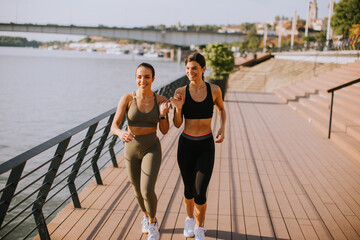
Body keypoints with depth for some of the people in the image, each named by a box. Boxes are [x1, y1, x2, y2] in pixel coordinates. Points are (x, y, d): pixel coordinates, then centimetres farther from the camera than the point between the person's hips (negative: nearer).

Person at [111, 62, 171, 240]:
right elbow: (113, 126, -16)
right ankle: (146, 217, 49)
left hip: (151, 149, -1)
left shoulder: (160, 100, -9)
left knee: (147, 191, -16)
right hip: (131, 148, 1)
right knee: (138, 190, 18)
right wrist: (121, 133, -39)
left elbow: (164, 131, -5)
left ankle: (152, 223, 15)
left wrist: (163, 114, -23)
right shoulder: (127, 99, -12)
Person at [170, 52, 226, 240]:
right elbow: (177, 124, -5)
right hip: (186, 145, 1)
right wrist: (178, 107, -24)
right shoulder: (181, 92, -7)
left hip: (206, 146, -1)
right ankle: (190, 219, 44)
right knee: (189, 189, 15)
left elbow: (221, 109, 15)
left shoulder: (214, 90, -5)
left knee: (200, 193, -8)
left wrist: (222, 128, -1)